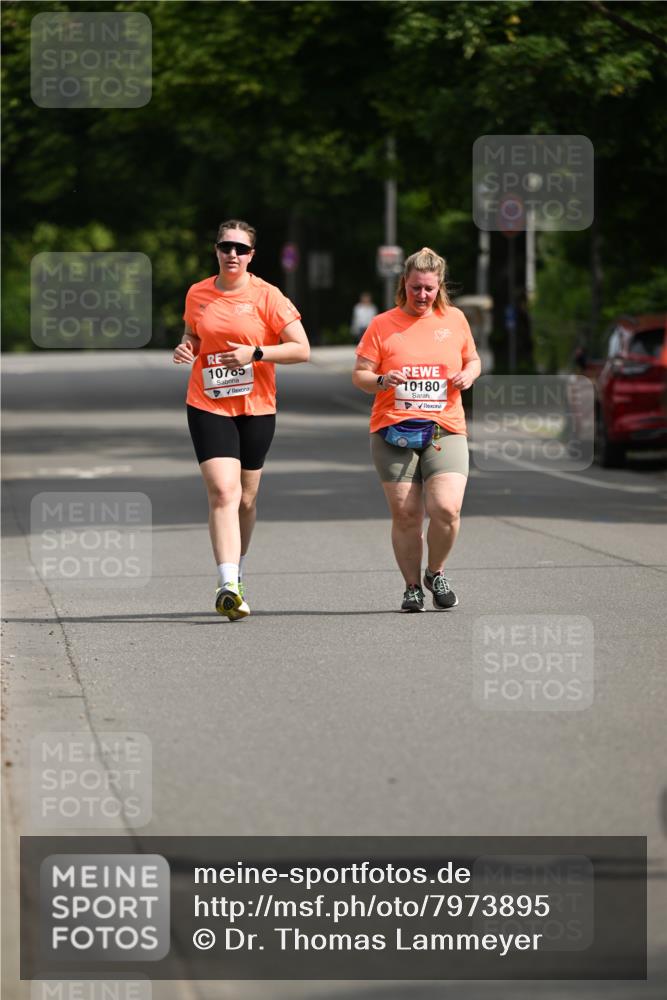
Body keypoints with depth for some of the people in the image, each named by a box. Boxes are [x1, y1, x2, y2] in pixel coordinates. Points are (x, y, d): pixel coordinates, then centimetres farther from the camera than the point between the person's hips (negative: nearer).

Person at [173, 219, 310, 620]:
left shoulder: (266, 296, -5)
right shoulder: (198, 294, 5)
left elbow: (302, 349, -6)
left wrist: (255, 353, -18)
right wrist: (185, 347, 0)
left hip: (256, 407, 0)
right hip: (208, 406, 0)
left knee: (245, 499, 10)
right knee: (223, 492, -16)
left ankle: (236, 576, 33)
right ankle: (229, 586, -24)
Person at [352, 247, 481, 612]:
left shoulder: (454, 319, 10)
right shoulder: (382, 325, 4)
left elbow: (472, 360, 23)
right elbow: (359, 375, 4)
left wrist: (468, 374, 0)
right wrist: (381, 381, -17)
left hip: (445, 430, 1)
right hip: (393, 432, -1)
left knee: (446, 509, -15)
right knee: (405, 515, -2)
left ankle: (436, 573, 11)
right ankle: (412, 586, 16)